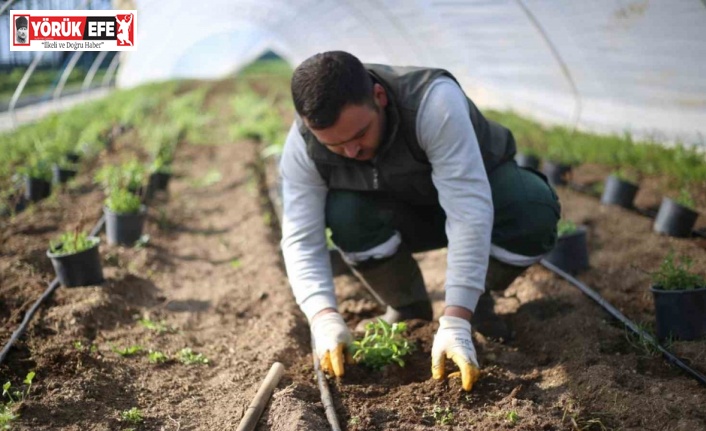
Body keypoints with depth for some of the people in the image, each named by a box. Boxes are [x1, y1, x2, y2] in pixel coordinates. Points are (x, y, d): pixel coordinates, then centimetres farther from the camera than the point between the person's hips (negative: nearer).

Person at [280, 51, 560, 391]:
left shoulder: (434, 101, -39)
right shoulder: (302, 147, -26)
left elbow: (469, 213, -43)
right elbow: (301, 239, -24)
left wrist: (454, 323, -47)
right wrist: (324, 317, -41)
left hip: (475, 185, -2)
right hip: (400, 212, 2)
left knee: (534, 212, -34)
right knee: (345, 214, -31)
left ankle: (478, 297, -3)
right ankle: (406, 307, -2)